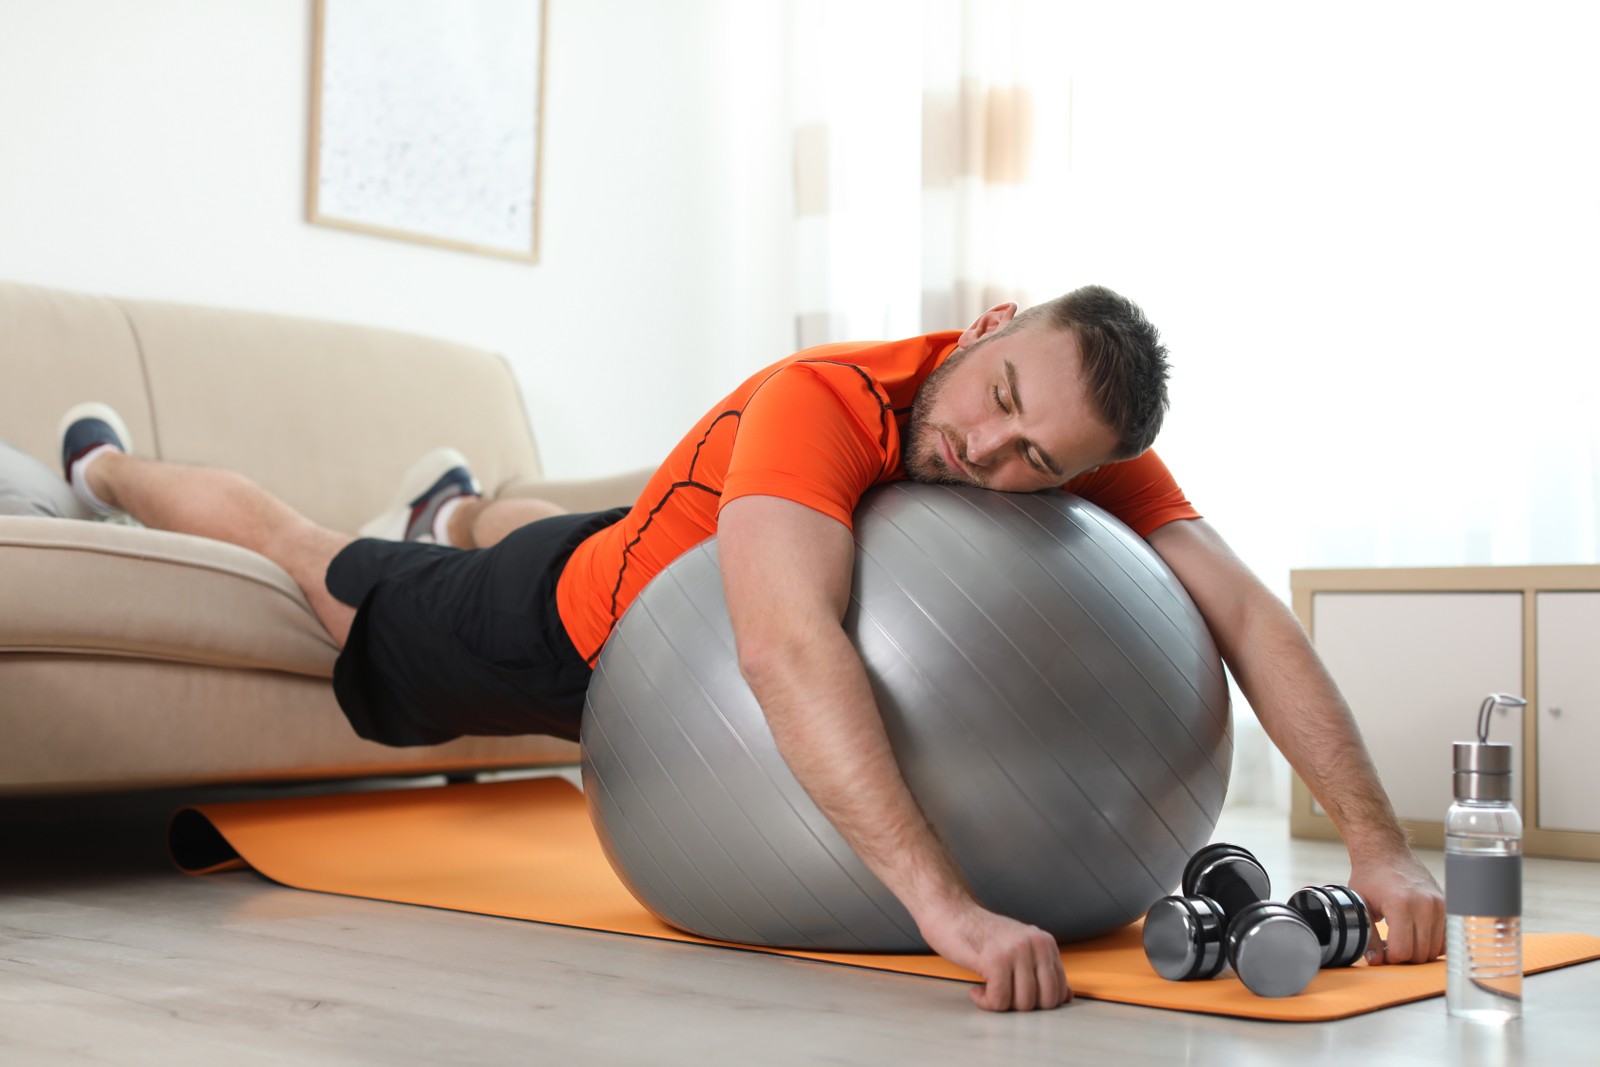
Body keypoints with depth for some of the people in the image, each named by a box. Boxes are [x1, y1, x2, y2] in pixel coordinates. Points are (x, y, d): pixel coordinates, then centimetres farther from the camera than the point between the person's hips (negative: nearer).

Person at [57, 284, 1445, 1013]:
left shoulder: (1093, 456, -30)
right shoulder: (819, 403, -48)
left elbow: (1247, 614, -33)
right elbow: (786, 654, -62)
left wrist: (1378, 844, -43)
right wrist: (944, 901, -70)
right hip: (573, 628, -5)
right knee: (301, 555, 24)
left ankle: (456, 510, 77)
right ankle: (109, 469, 53)